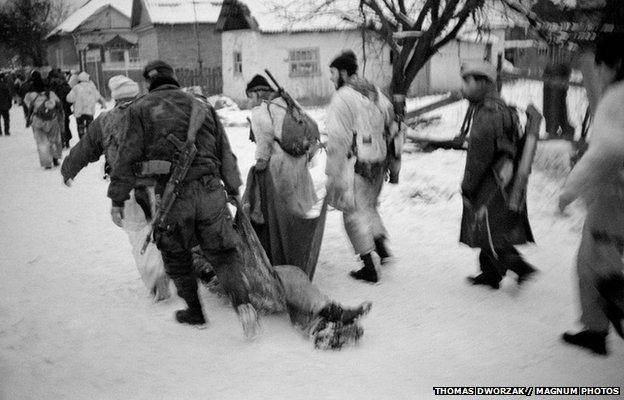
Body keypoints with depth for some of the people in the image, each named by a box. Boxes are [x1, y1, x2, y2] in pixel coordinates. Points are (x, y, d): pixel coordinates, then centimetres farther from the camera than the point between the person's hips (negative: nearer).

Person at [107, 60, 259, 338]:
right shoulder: (202, 108, 14)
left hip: (172, 196, -3)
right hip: (210, 192, 3)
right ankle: (241, 301, -9)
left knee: (176, 256, 17)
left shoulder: (141, 109, 2)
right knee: (222, 252, 11)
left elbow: (128, 157, -2)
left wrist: (118, 198, 3)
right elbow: (225, 153, 15)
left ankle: (195, 312, 27)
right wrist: (233, 189, 23)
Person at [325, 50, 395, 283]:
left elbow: (337, 139, -16)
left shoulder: (342, 98, -12)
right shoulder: (377, 94, 11)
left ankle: (370, 265, 6)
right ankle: (381, 247, 20)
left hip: (354, 164, -8)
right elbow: (390, 124, 17)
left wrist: (332, 172, -13)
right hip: (378, 162, 8)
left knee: (355, 212, 3)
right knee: (369, 205, 25)